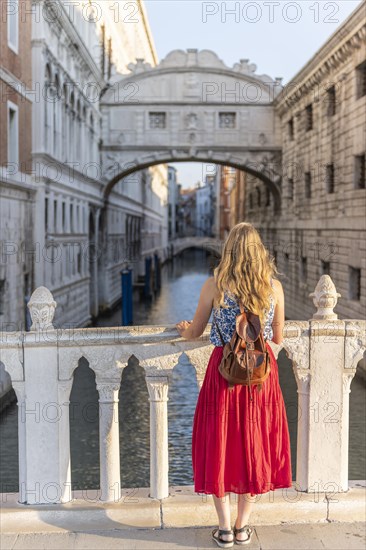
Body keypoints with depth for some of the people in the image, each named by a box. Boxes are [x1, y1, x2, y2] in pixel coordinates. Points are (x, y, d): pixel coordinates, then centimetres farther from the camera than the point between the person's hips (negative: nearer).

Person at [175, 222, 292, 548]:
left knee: (220, 446, 11)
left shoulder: (214, 285, -8)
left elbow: (194, 333, 1)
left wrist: (182, 328, 24)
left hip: (224, 370, -2)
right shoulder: (274, 286, -3)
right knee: (255, 444, 14)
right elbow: (278, 337, 6)